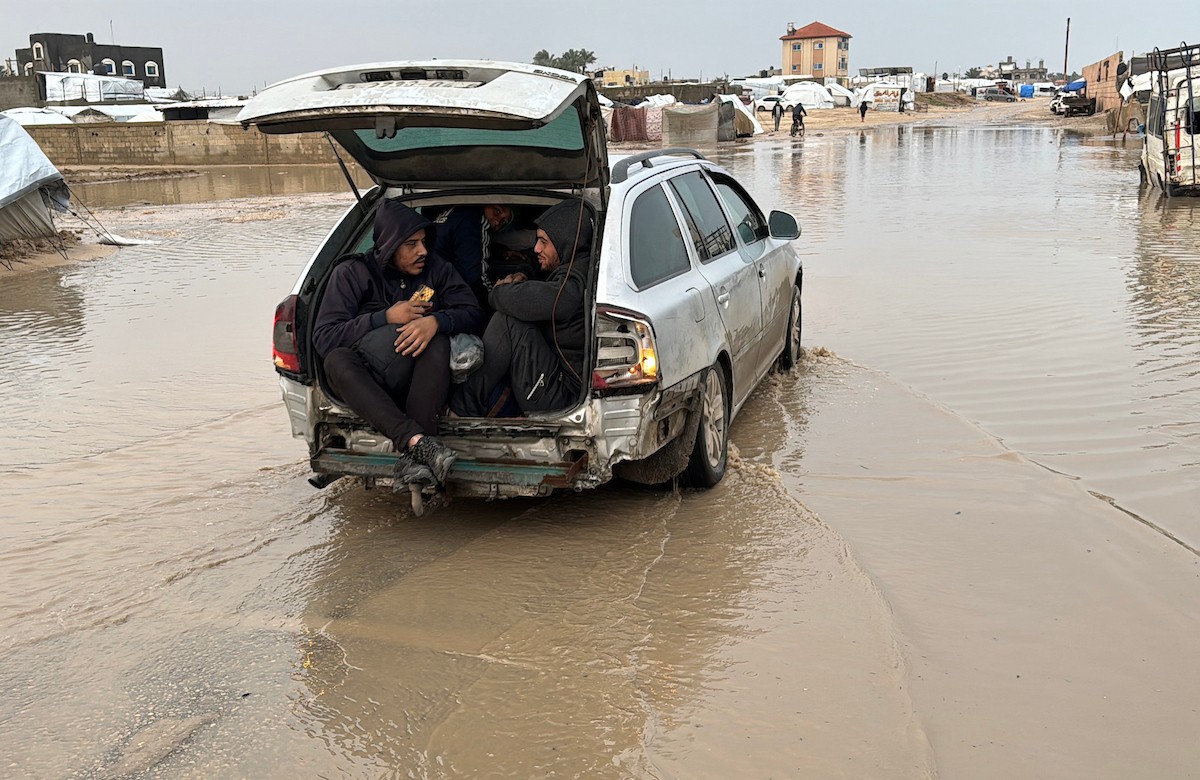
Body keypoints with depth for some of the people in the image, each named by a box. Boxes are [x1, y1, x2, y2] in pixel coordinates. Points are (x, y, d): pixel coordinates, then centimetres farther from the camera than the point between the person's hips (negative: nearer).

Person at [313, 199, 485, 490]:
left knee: (438, 343, -30)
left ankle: (412, 455, -45)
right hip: (368, 386, -1)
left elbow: (473, 313, -3)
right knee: (336, 359, -32)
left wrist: (436, 321, -24)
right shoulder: (352, 274, -1)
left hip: (418, 380, 1)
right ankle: (417, 440, -51)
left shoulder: (435, 268, 5)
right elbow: (323, 338, -10)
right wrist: (385, 318, -18)